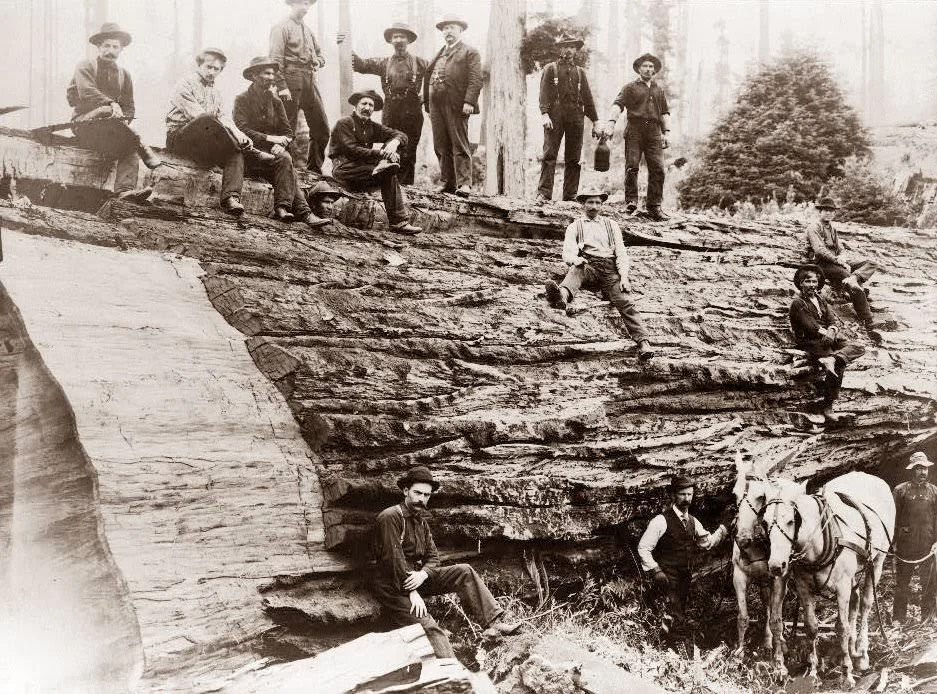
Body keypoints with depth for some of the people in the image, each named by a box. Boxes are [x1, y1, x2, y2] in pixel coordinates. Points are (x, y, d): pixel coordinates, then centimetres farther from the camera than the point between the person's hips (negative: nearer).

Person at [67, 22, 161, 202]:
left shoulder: (124, 75, 19)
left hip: (111, 133, 4)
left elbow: (129, 109, 13)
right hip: (84, 124, -4)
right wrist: (111, 104, -31)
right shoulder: (85, 67, 5)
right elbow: (87, 92, -15)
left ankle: (125, 190, -48)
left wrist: (123, 120, -10)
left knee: (130, 148, -28)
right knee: (106, 112, -37)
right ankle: (145, 152, -34)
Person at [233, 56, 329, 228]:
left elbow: (287, 132, 10)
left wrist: (281, 144, -14)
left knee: (284, 159, -29)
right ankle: (302, 211, -39)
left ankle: (282, 208, -39)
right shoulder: (242, 99, 2)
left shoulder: (275, 102, 17)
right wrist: (270, 139, -20)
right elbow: (242, 130, -12)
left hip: (272, 151, 5)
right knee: (284, 160, -30)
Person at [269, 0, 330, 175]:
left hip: (310, 83, 7)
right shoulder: (282, 28, -2)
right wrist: (282, 87, -19)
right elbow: (276, 59, -10)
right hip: (292, 83, -7)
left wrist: (318, 61, 4)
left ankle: (314, 170, 14)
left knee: (322, 128, 5)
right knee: (288, 130, -5)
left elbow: (319, 54, 29)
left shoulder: (308, 30, 20)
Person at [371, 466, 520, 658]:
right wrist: (412, 592, -21)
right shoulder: (390, 517, -13)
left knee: (464, 572, -5)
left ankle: (493, 622, -13)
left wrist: (423, 574, -13)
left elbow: (433, 556, 11)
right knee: (429, 628, -26)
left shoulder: (421, 521, 16)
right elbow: (394, 558, -19)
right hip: (392, 585, -9)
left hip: (417, 576, 9)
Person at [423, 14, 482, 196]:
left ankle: (464, 184, -9)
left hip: (456, 106, -6)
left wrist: (469, 101, -18)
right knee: (442, 148, 6)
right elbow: (428, 77, 22)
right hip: (436, 106, 6)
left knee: (460, 146, -8)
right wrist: (427, 103, 12)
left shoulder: (470, 53, 5)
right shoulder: (438, 55, 24)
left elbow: (475, 80, -6)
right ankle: (448, 183, 11)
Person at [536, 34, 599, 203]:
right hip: (555, 114, -3)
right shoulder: (550, 68, 12)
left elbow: (588, 98, 19)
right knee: (549, 155, -11)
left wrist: (595, 122, 13)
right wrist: (544, 113, -15)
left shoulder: (580, 72, 21)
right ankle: (544, 193, -15)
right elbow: (544, 93, 0)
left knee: (573, 158, 0)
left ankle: (570, 195, 2)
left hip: (576, 116, 3)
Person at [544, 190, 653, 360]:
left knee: (624, 301, -21)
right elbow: (567, 253, 5)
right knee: (576, 270, -37)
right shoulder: (575, 227, 20)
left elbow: (621, 252, 14)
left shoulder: (611, 225, 24)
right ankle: (562, 296, -70)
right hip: (587, 264, -1)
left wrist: (624, 277, -3)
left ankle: (643, 342, -33)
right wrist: (576, 260, -20)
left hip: (609, 267, 1)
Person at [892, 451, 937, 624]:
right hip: (905, 545, -1)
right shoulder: (901, 490, 2)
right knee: (902, 584, 8)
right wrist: (893, 540, -2)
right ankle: (898, 618, 17)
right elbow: (894, 517, 2)